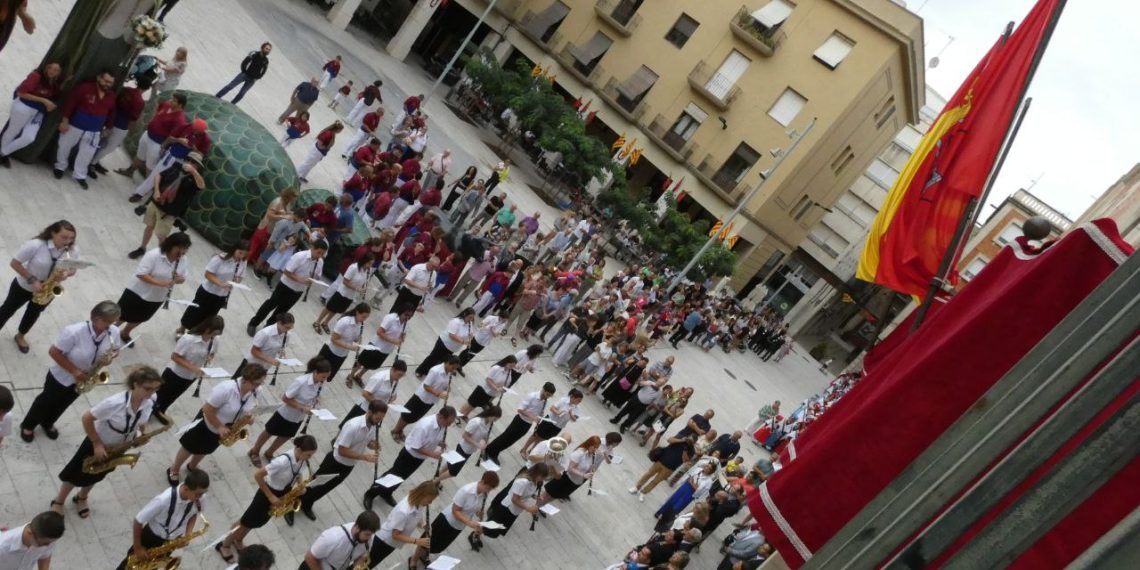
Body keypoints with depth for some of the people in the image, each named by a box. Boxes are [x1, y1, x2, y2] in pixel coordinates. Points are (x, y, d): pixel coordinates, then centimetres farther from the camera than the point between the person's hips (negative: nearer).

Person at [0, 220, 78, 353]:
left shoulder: (73, 252, -20)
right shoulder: (35, 245, -33)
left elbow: (73, 269, -2)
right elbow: (14, 263, -22)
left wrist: (66, 274, -26)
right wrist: (32, 280, -29)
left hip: (48, 290, 4)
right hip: (24, 286, -4)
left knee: (33, 314, 26)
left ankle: (20, 336, 52)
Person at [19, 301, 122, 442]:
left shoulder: (114, 332, -22)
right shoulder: (74, 331, -37)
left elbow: (115, 350, -2)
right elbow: (54, 352, -26)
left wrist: (110, 357, -25)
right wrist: (74, 371, -27)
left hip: (84, 378, 4)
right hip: (61, 376, -4)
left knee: (62, 404, 28)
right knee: (46, 401, 21)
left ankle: (47, 423, 57)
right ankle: (28, 425, 49)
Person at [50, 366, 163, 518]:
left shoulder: (150, 403, -23)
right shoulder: (114, 403, -40)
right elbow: (86, 418, -27)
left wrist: (142, 434, -15)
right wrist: (97, 444, -21)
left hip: (118, 447, 5)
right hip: (98, 445, -5)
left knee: (96, 475, 28)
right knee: (76, 475, 18)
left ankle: (81, 498, 56)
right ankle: (58, 502, 45)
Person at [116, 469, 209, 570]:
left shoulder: (200, 498, -27)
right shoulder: (163, 500, -41)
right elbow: (138, 521, -25)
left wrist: (188, 535, -15)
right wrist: (137, 547, -13)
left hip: (173, 539, 3)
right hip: (152, 535, -3)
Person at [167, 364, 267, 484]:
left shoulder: (257, 392, -20)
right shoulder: (225, 389, -40)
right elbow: (207, 410, -29)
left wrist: (245, 420, -18)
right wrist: (219, 427, -24)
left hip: (227, 427, 5)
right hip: (207, 424, -5)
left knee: (205, 450, 28)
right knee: (190, 448, 17)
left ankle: (192, 467, 56)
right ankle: (174, 470, 43)